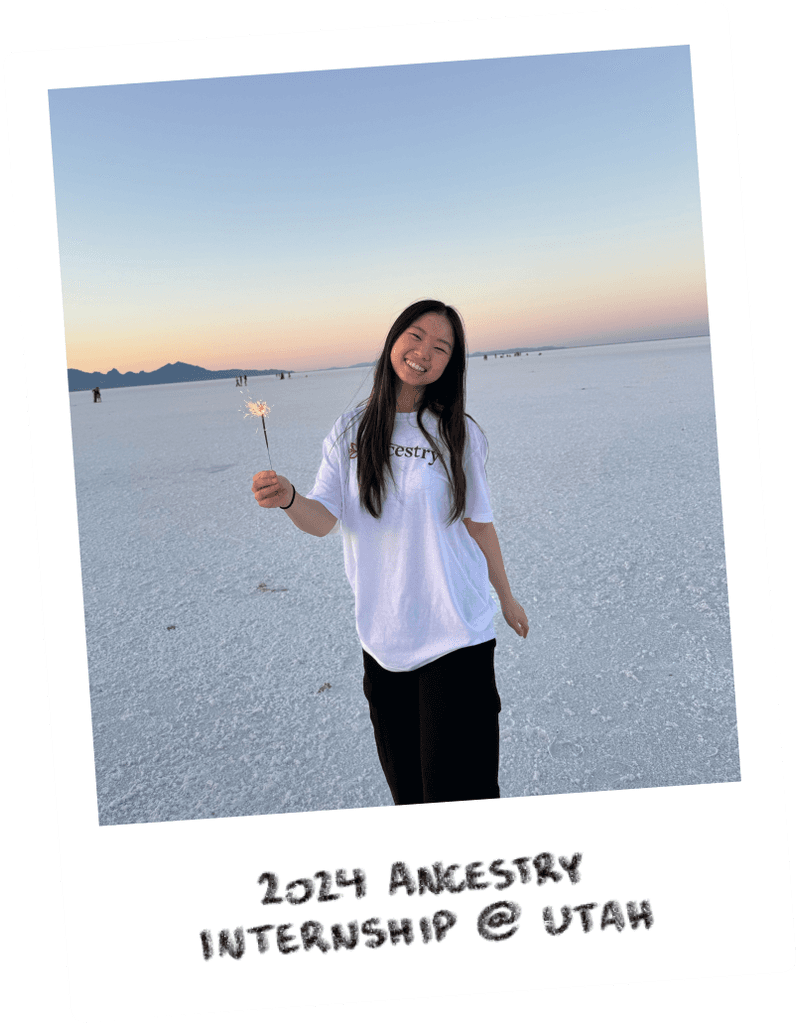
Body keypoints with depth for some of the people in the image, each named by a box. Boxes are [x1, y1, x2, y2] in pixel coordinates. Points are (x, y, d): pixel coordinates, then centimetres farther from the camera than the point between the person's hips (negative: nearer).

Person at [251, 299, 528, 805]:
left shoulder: (460, 434, -2)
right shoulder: (351, 431, 2)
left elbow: (478, 522, 7)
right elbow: (323, 520, -6)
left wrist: (507, 597, 15)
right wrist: (288, 498, -28)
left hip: (454, 635, -2)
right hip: (382, 636, 3)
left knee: (457, 791, -2)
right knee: (407, 789, 17)